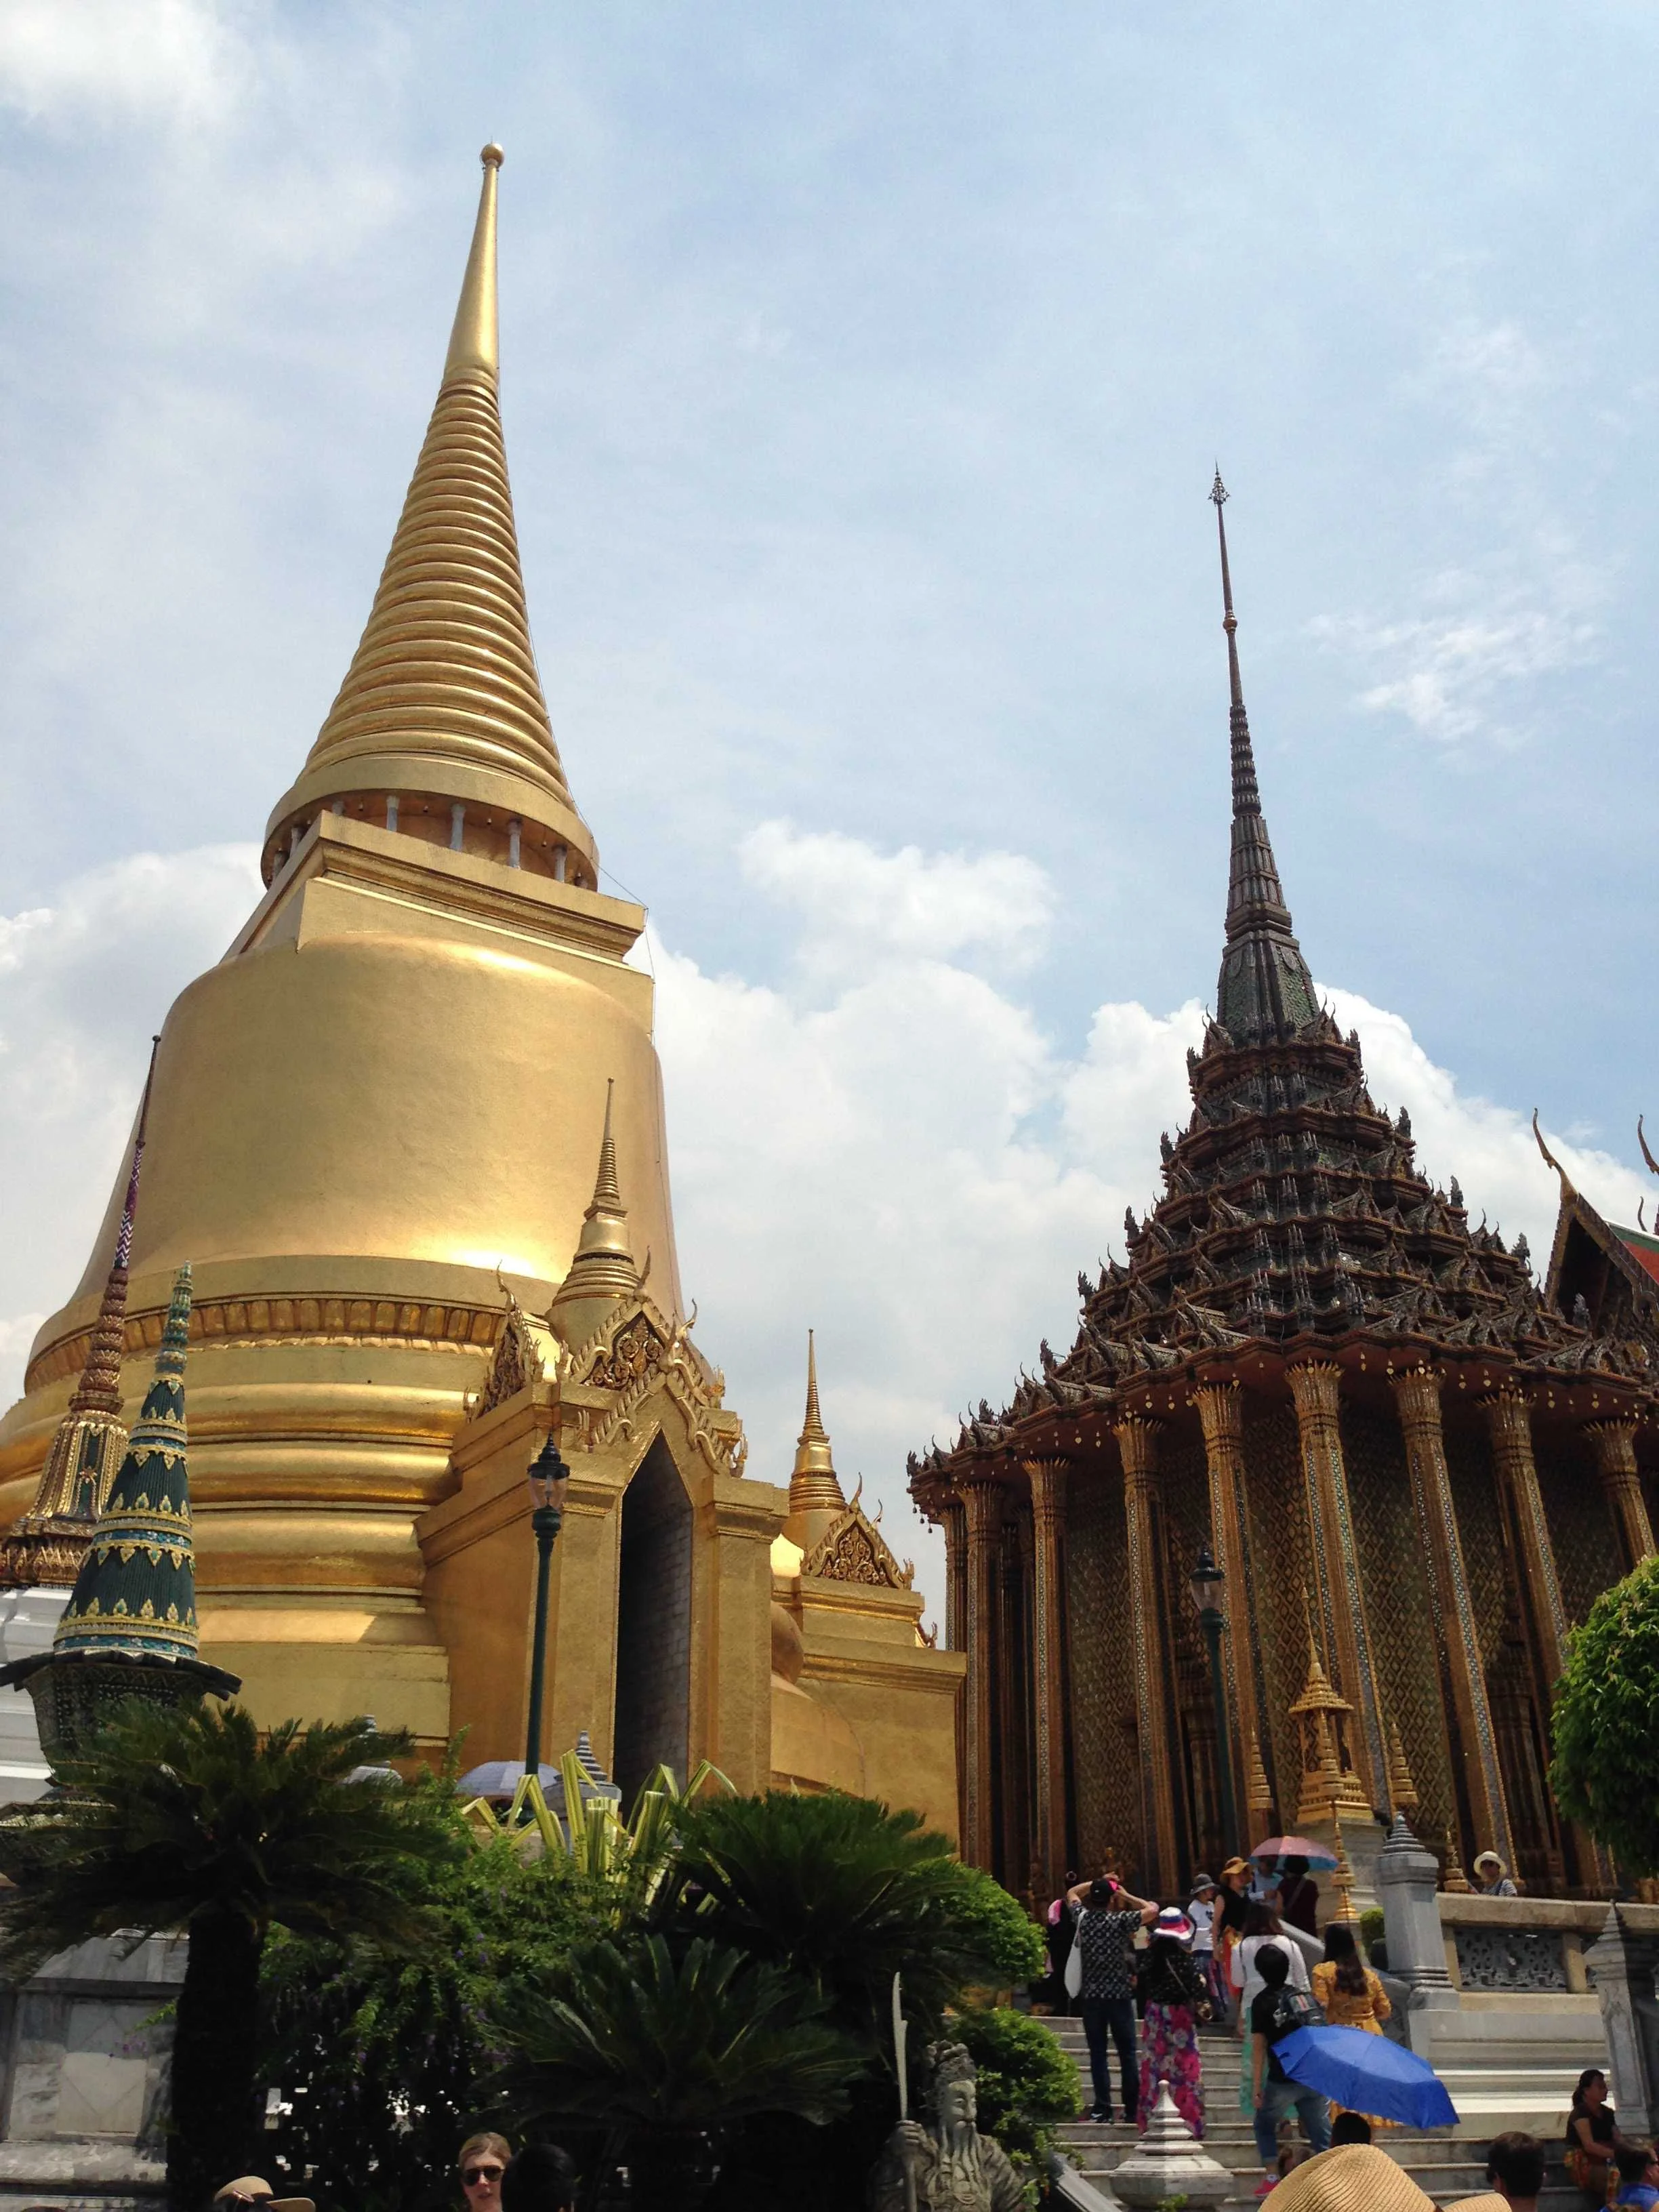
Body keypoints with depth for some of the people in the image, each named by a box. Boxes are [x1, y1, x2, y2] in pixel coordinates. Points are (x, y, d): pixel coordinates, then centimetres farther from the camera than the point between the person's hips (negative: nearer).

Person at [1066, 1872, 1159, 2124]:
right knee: (1127, 2053, 6)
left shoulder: (1083, 1917, 1)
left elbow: (1073, 1893, 22)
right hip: (1119, 1995, -3)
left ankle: (1102, 2108, 3)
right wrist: (1127, 1897, 2)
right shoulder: (1120, 1921, -10)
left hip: (1090, 1996, 3)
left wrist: (1098, 1883, 18)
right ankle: (1132, 2108, 7)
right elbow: (1153, 1909, -6)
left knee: (1097, 2053, 6)